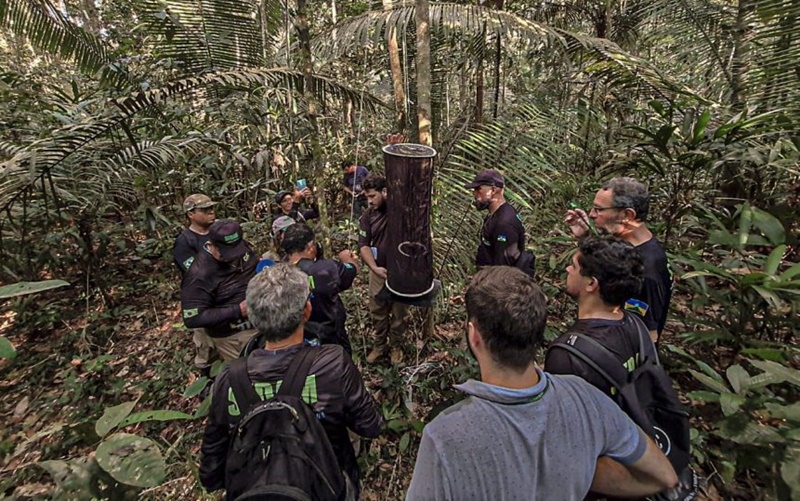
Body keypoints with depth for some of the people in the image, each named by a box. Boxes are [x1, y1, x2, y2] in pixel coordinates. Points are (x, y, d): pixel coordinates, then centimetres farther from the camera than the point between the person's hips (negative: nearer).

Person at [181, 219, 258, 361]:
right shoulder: (199, 275, -24)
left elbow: (257, 265, 13)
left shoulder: (243, 247, -7)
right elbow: (192, 319, -22)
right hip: (233, 338, -6)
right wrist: (237, 311, -27)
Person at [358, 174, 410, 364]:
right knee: (377, 312, 17)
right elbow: (363, 245, -3)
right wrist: (374, 267, -17)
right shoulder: (367, 215, -2)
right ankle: (380, 345, 39)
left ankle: (396, 346, 36)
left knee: (399, 312, 13)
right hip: (378, 272, 3)